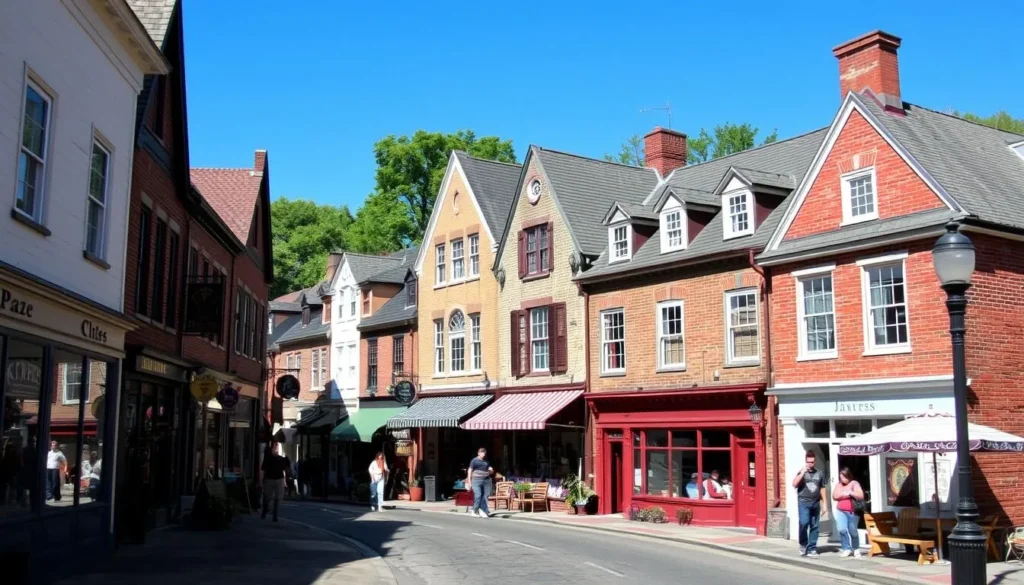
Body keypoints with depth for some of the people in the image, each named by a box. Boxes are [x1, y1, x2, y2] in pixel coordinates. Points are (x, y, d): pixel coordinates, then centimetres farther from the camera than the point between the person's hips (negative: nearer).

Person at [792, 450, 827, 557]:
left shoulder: (819, 474, 10)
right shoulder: (801, 472, 2)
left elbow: (822, 489, 15)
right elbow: (794, 484, -12)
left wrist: (824, 504, 11)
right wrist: (803, 472, -16)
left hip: (816, 504, 3)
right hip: (803, 502, -3)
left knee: (814, 527, 5)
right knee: (804, 523, -18)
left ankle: (811, 549, 12)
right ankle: (803, 544, 2)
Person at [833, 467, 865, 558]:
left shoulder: (854, 484, -2)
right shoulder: (839, 485, 11)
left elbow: (861, 496, -10)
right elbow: (834, 496, 2)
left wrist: (851, 493, -23)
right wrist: (843, 494, -12)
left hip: (853, 512, -3)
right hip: (841, 511, 3)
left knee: (852, 531, 2)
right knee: (842, 529, -13)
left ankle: (856, 549, 25)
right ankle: (846, 549, -1)